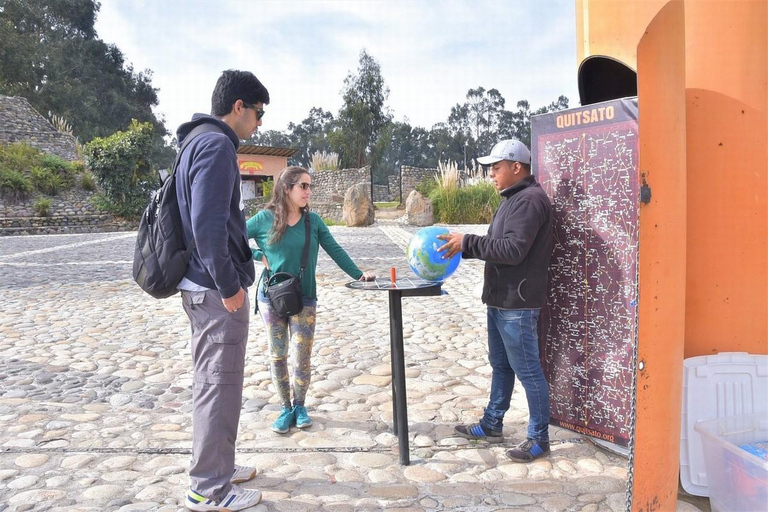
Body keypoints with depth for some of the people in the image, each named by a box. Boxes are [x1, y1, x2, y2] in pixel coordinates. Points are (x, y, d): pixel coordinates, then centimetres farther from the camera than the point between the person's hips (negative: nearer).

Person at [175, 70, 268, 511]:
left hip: (205, 287, 10)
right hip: (217, 290, -10)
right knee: (220, 384, -1)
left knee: (215, 381, 18)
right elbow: (208, 223, -24)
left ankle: (216, 467, 32)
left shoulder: (200, 141, 17)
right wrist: (229, 285, -19)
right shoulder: (217, 145, -15)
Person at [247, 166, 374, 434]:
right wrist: (259, 256, -8)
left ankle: (300, 406, 24)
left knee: (302, 358, 2)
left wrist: (358, 274, -5)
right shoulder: (265, 218, -5)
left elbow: (335, 250, 1)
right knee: (277, 356, 8)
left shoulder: (313, 220, -1)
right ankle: (286, 408, 24)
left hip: (304, 299, 1)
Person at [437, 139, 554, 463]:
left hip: (517, 305, -10)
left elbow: (513, 250, -25)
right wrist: (464, 246, 4)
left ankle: (539, 439, 13)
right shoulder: (514, 199, 16)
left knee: (527, 370, 0)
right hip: (501, 300, 10)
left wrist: (467, 243, -21)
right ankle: (491, 426, 32)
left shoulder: (529, 200, -16)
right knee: (500, 365, 19)